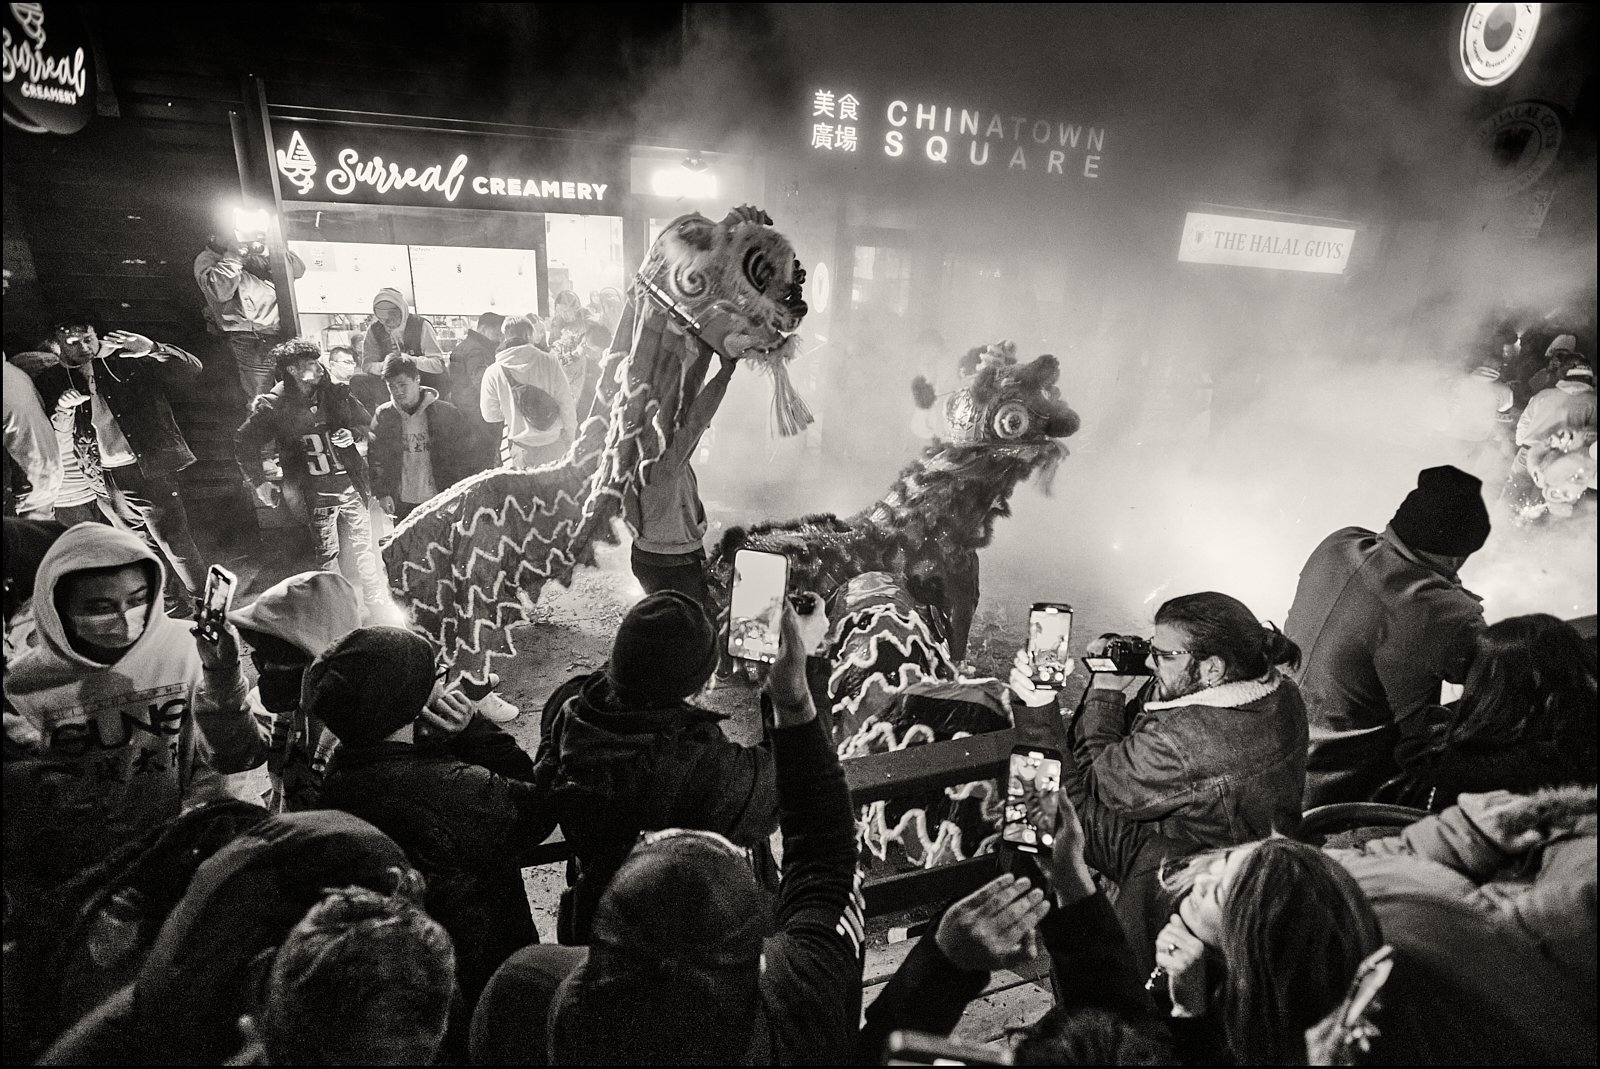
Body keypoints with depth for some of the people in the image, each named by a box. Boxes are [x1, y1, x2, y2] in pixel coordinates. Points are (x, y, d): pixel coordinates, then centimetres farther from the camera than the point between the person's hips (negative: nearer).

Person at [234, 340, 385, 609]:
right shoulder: (273, 406, -3)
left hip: (351, 484, 2)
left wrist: (354, 435, -6)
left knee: (363, 549, 7)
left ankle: (380, 606, 17)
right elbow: (244, 443, 7)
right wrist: (259, 482, 4)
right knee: (327, 555, 6)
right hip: (317, 493, -2)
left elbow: (366, 423, 16)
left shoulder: (336, 394, 3)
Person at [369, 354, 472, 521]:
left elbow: (461, 457, -1)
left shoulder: (446, 412, -4)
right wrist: (382, 493, -3)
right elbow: (375, 457, 6)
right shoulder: (383, 416, 2)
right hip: (402, 504, 2)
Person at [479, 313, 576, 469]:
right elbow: (566, 404, -4)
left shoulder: (493, 373, -7)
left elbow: (489, 415, 1)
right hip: (554, 446, 0)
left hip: (521, 451, 0)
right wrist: (570, 437, 8)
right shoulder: (549, 362, -8)